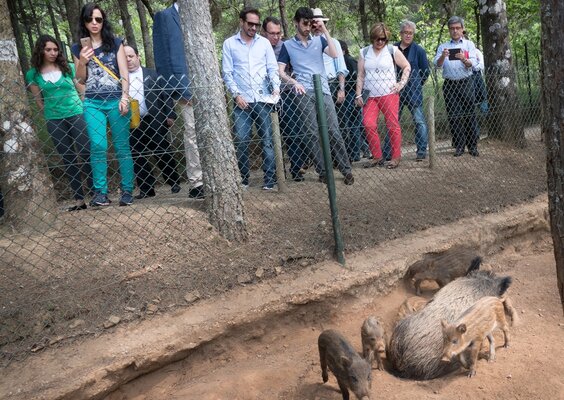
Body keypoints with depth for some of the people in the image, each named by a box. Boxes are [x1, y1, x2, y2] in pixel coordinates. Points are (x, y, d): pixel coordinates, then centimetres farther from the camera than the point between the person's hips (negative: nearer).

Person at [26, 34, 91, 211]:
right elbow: (38, 100, 10)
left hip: (77, 114, -1)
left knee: (86, 153, -5)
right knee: (68, 158, 4)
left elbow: (82, 90, 8)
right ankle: (79, 199, 6)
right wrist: (50, 112, 7)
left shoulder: (68, 67, 4)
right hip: (54, 120, 1)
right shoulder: (33, 74, 5)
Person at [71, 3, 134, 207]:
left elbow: (124, 73, 2)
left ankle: (127, 190, 5)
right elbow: (81, 80, 13)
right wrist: (82, 62, -6)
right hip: (92, 103, 2)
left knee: (122, 147, 0)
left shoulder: (115, 43, 7)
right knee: (98, 147, -6)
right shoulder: (78, 48, 12)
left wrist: (125, 97, -10)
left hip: (116, 100, -1)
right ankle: (100, 192, -2)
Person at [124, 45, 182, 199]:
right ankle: (146, 189, 14)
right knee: (138, 158, 5)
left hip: (154, 122, -2)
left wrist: (169, 116, -2)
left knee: (163, 153, 5)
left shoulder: (152, 74, 5)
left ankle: (174, 182, 19)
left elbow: (166, 95, 4)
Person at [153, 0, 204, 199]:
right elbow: (170, 56, -9)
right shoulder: (166, 16, -3)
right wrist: (183, 90, -14)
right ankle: (196, 184, 4)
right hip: (187, 88, -6)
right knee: (193, 136, -3)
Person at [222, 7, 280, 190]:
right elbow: (227, 73, 3)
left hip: (263, 99, 1)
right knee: (241, 141, -2)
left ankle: (270, 178, 5)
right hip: (242, 100, -1)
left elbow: (273, 69, 9)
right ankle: (243, 178, 9)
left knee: (267, 139, 1)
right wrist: (236, 94, -8)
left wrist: (276, 88, -8)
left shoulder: (264, 43, 10)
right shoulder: (229, 43, 6)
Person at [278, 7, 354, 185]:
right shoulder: (287, 45, 10)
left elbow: (334, 54, -4)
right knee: (312, 133, -2)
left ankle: (346, 170, 4)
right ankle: (323, 171, 5)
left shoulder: (319, 40, 12)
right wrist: (294, 82, -11)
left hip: (323, 91, 1)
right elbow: (280, 71, 6)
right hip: (304, 94, -1)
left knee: (334, 131, -2)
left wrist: (324, 30, -4)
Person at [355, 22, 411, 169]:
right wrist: (359, 94, 4)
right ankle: (377, 156, 5)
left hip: (389, 94, -2)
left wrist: (401, 83, 0)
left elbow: (407, 67, 10)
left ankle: (396, 157, 10)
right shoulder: (364, 52, 10)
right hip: (371, 96, 2)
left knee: (392, 125, -1)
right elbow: (360, 75, 10)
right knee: (368, 124, -9)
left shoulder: (392, 50, 4)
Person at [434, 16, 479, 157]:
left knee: (469, 114, -2)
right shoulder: (443, 47, 13)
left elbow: (473, 64, -4)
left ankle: (473, 146, 4)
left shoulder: (469, 45, 10)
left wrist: (464, 60, -26)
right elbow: (437, 64, -1)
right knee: (454, 116, 0)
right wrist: (443, 56, -23)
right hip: (450, 84, 1)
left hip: (466, 82, -1)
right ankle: (459, 146, 7)